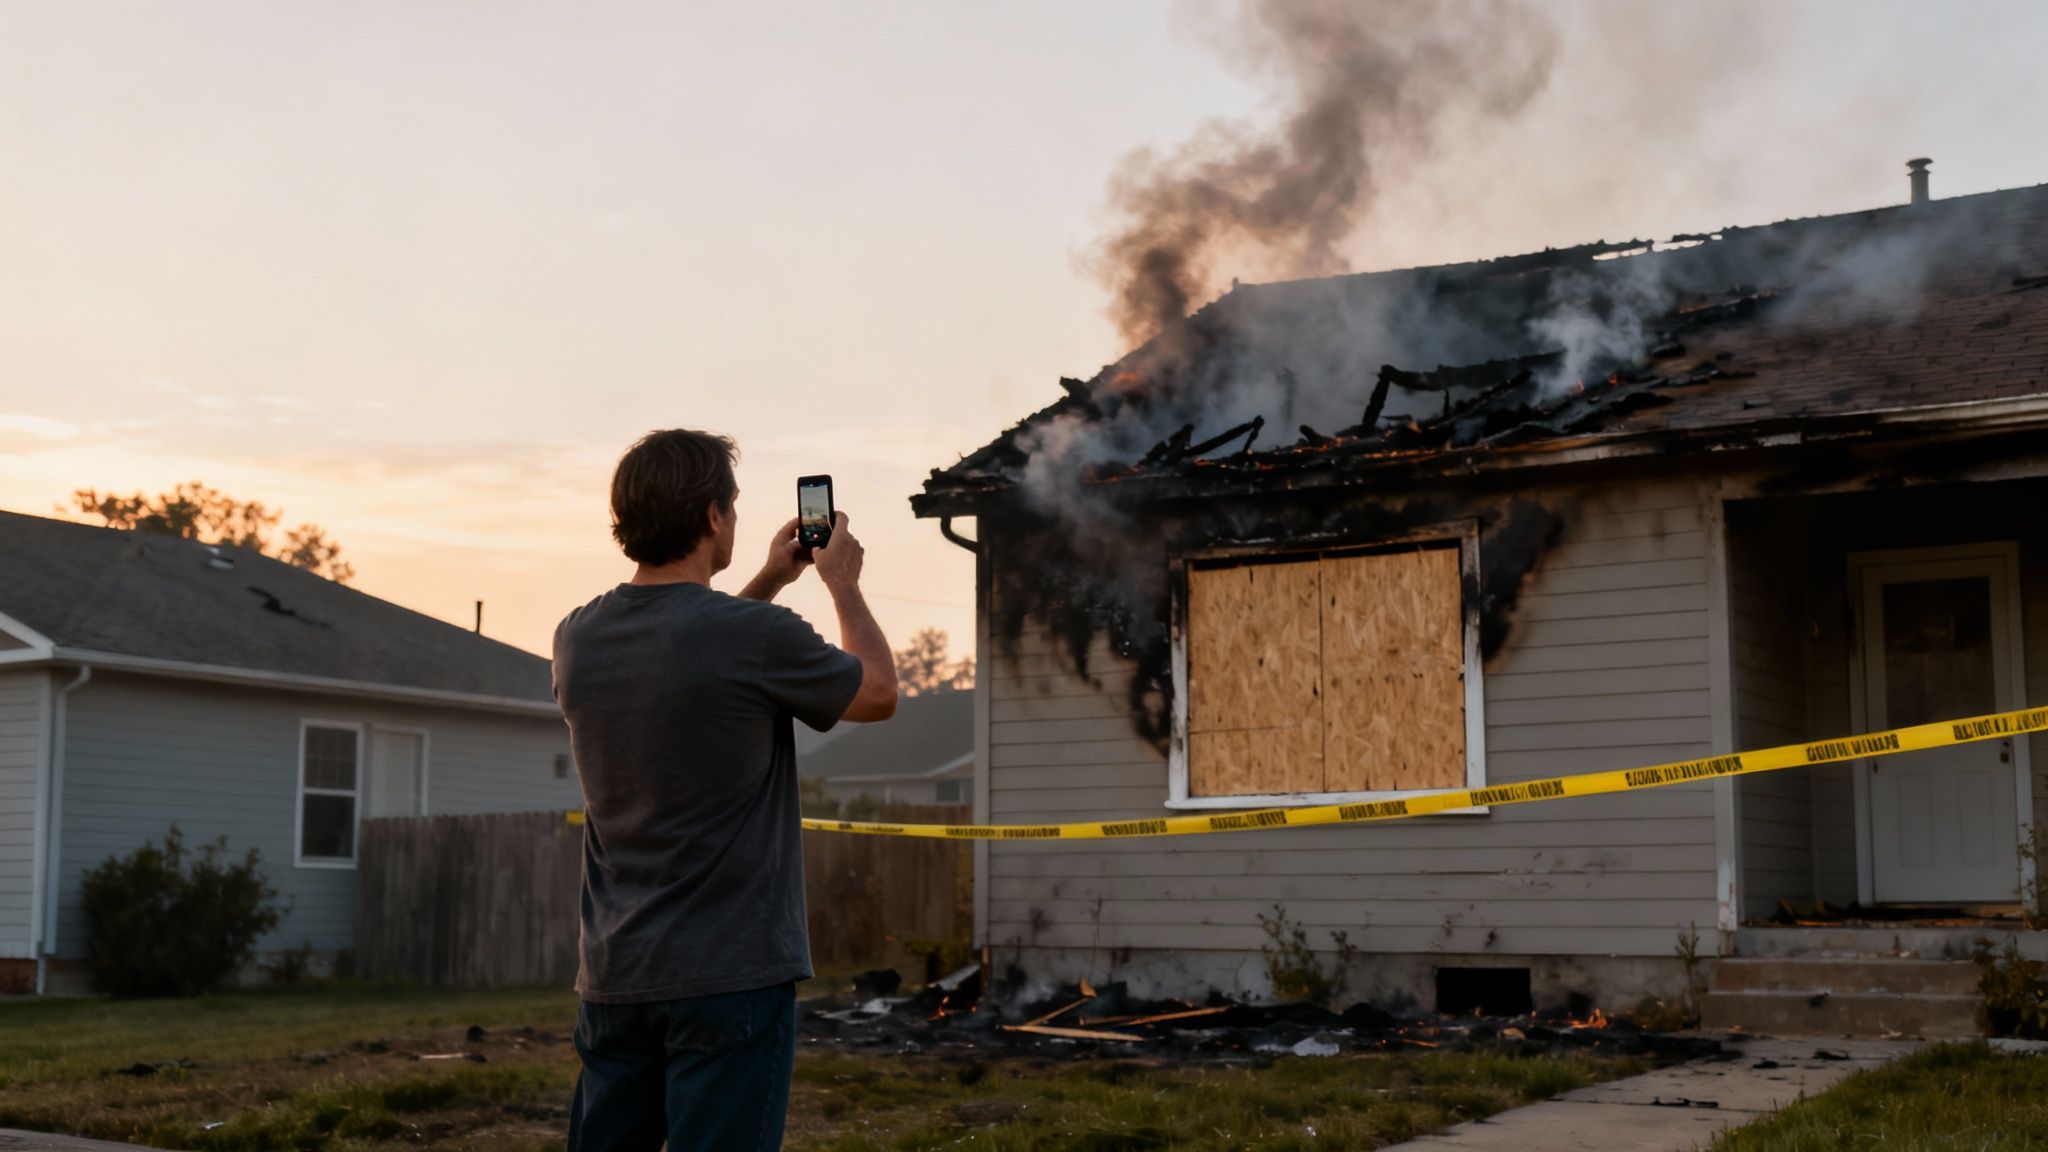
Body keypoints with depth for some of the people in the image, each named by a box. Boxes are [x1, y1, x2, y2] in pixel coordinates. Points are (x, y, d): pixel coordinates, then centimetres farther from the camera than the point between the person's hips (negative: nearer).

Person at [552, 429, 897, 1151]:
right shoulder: (757, 636, -15)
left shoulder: (578, 639, 3)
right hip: (730, 977, -6)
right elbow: (879, 693, 4)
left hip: (613, 976, 6)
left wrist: (769, 581, 28)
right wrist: (842, 582, 17)